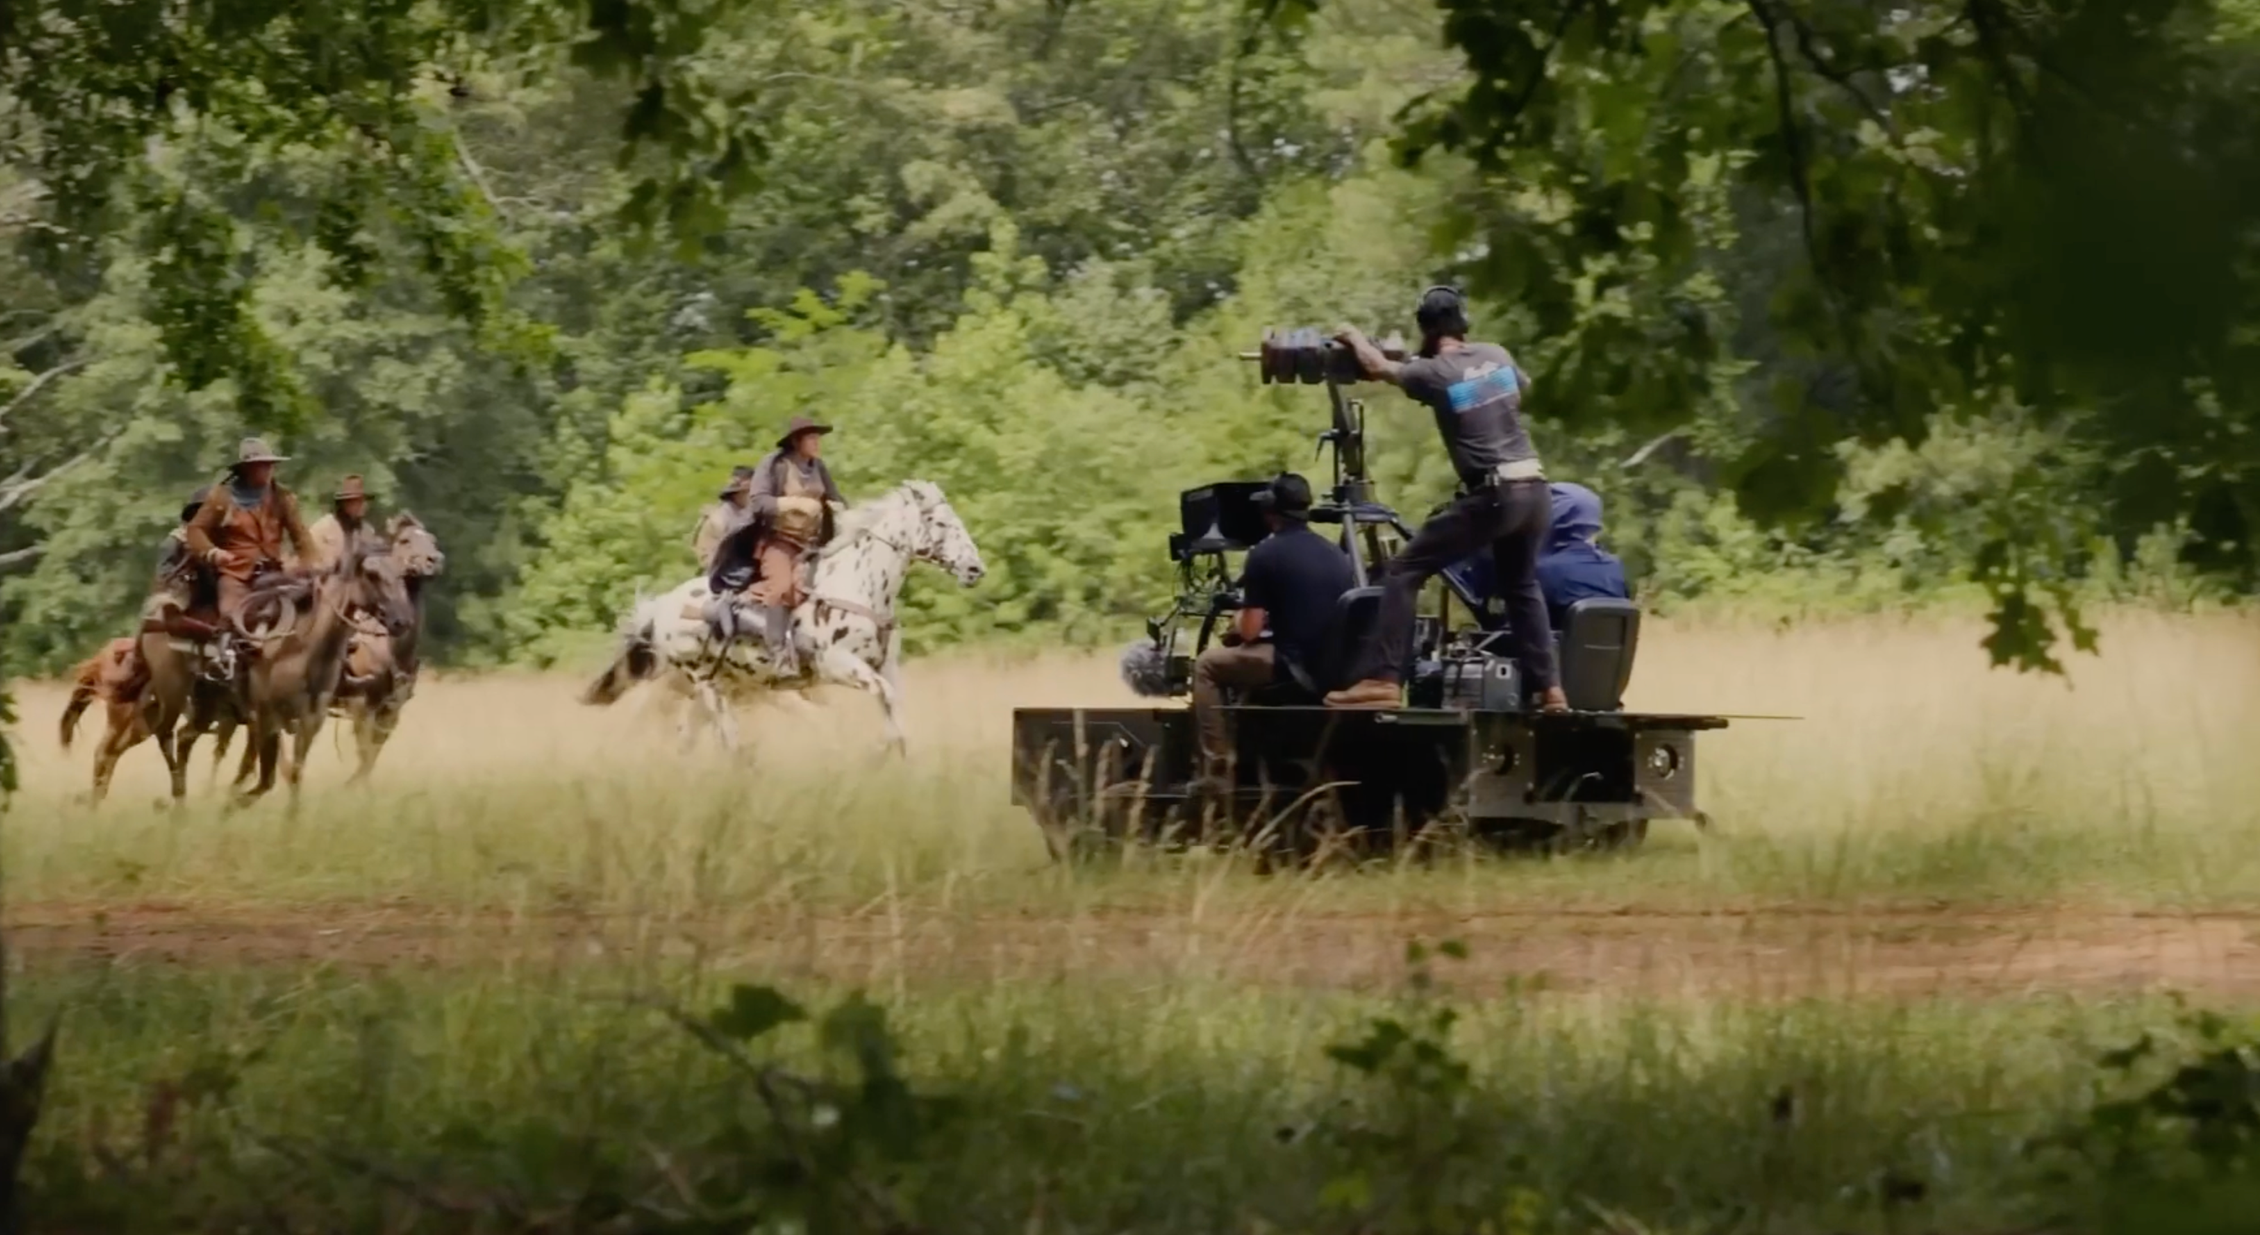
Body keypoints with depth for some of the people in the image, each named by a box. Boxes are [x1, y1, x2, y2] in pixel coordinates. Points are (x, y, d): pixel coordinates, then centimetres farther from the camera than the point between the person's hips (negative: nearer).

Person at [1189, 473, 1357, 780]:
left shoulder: (1265, 555, -7)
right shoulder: (1337, 555, 14)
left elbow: (1249, 631, -10)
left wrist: (1233, 630, 14)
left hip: (1293, 666, -7)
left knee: (1207, 666, 13)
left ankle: (1218, 764, 7)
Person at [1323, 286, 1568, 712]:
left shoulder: (1433, 372, -4)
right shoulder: (1497, 355, 11)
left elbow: (1380, 367, 13)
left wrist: (1355, 338, 34)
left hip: (1492, 495, -6)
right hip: (1533, 488, 6)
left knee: (1404, 572, -1)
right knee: (1521, 585, 27)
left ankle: (1382, 681, -11)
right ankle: (1549, 689, 22)